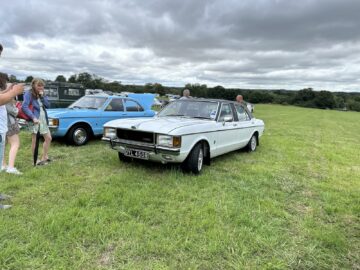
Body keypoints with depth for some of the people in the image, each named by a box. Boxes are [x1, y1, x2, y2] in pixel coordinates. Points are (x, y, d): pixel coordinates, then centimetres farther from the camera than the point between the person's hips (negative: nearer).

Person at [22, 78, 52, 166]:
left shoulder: (42, 94, 13)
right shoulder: (28, 94, -8)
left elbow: (48, 105, 6)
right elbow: (24, 107, -18)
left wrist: (42, 96, -7)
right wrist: (33, 117, -25)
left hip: (43, 119, 7)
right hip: (34, 119, -7)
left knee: (48, 138, 10)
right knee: (34, 140, 1)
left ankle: (44, 157, 22)